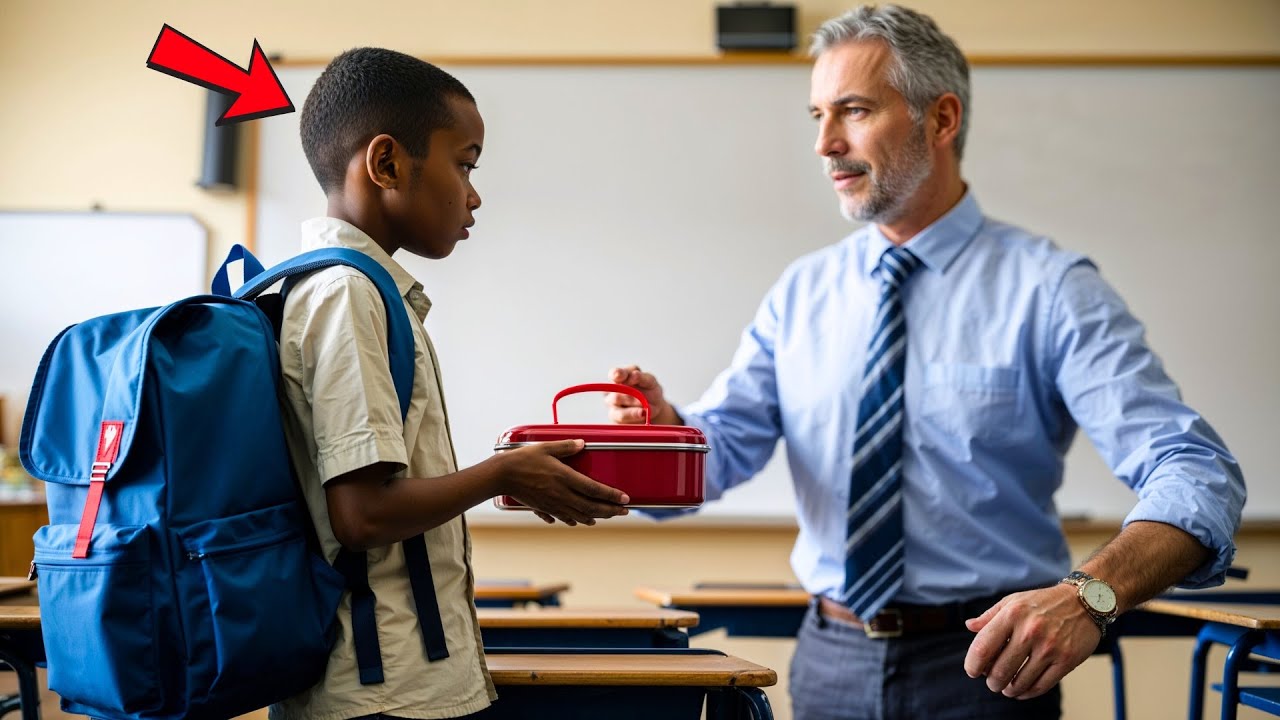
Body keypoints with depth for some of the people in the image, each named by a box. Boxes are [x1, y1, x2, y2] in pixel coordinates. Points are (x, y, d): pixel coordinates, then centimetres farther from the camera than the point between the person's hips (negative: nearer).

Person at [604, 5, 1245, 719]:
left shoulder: (1049, 288, -10)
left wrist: (1089, 595, -37)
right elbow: (723, 445, 0)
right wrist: (666, 426, -24)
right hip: (831, 660, 4)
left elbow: (1196, 474, -19)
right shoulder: (802, 292, 5)